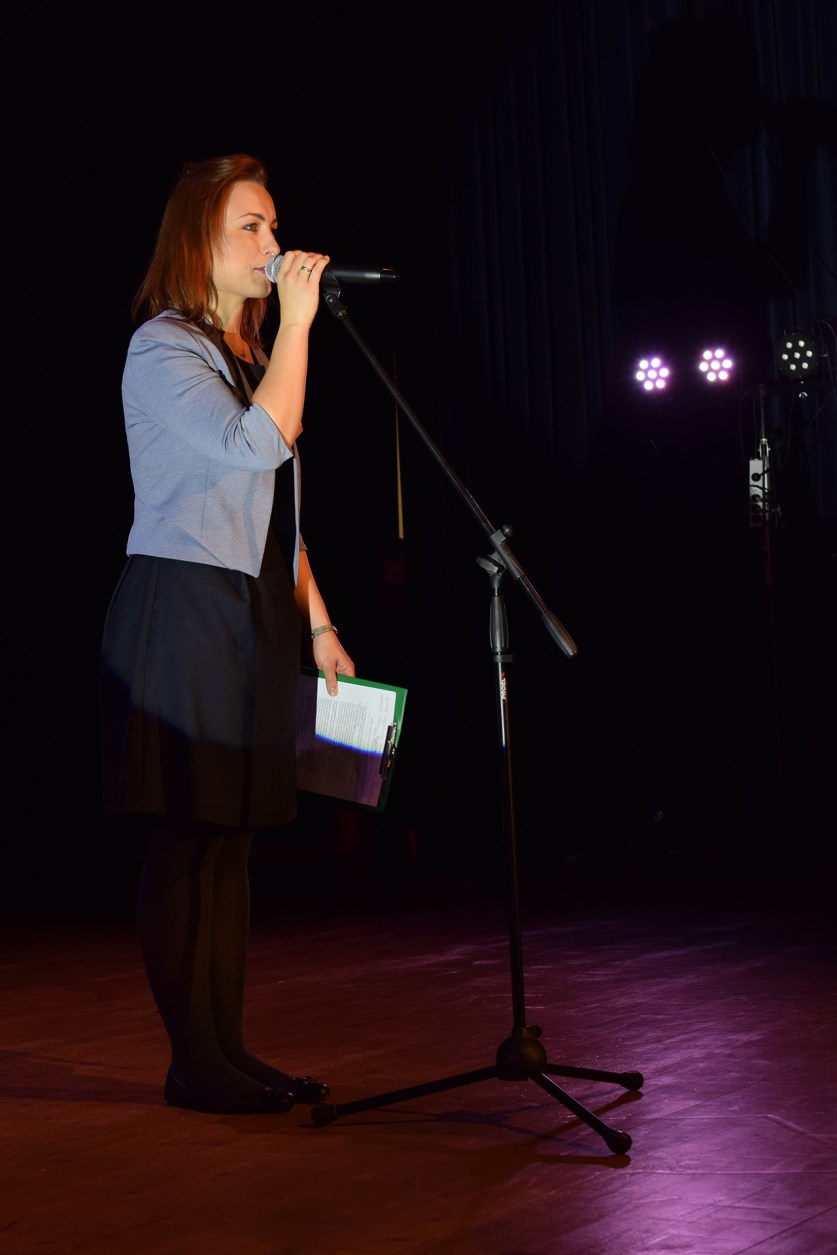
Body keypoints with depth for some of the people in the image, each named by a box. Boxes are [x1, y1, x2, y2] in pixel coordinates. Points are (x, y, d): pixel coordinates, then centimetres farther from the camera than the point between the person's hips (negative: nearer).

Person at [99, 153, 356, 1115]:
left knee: (230, 837, 8)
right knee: (188, 838, -5)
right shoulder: (162, 349, -6)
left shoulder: (250, 356, 20)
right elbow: (255, 445, -21)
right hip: (184, 611, -8)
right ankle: (194, 1062, 0)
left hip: (257, 620, 8)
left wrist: (317, 621, 18)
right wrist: (297, 321, -15)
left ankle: (227, 1050, 12)